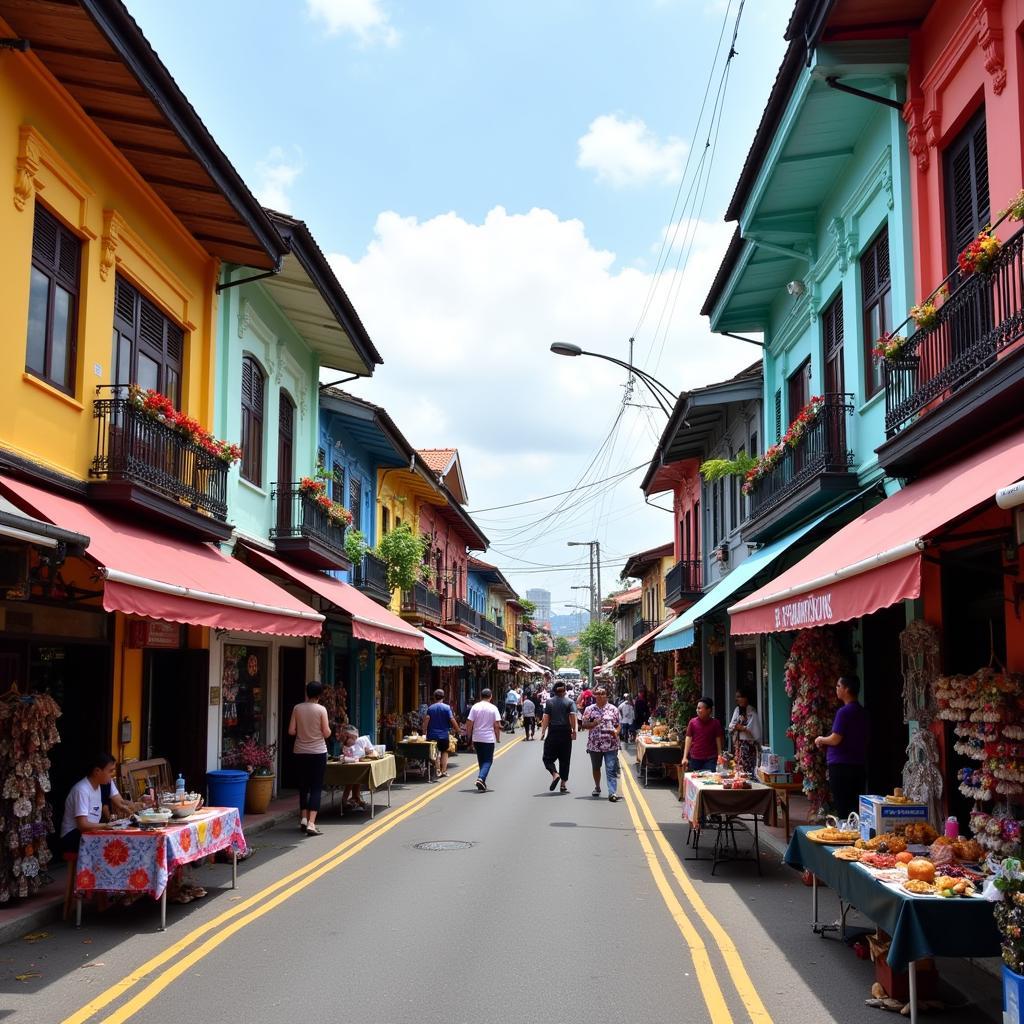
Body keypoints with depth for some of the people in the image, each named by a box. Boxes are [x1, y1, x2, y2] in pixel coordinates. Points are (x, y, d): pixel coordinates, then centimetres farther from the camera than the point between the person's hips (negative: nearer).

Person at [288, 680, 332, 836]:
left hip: (300, 752, 3)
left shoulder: (297, 708, -2)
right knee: (316, 788, 0)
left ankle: (304, 819, 15)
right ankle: (311, 824, -10)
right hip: (318, 752, -3)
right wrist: (328, 726, 12)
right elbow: (327, 733, -9)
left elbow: (291, 731, -2)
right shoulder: (321, 709, -9)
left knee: (303, 787, 17)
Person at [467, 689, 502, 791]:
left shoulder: (475, 707, -1)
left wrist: (469, 738, 7)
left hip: (477, 738, 3)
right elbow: (497, 725, -7)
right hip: (489, 738, -3)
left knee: (481, 760, 16)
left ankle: (482, 782, 18)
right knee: (488, 761, 1)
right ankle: (481, 779, -20)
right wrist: (498, 738, 5)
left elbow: (469, 723, -2)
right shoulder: (493, 708, -5)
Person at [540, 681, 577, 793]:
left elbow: (546, 718, -3)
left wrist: (543, 732, 0)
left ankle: (555, 774, -19)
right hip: (566, 733, 1)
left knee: (548, 758, 6)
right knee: (564, 759, 8)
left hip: (553, 733, -1)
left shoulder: (549, 702, 3)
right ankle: (563, 785, 7)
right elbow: (573, 716, -11)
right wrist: (574, 731, -7)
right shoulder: (569, 702, 2)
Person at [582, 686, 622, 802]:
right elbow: (584, 724, 4)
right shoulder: (590, 709, 5)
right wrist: (593, 724, -15)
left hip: (610, 744, -2)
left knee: (611, 769, -9)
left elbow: (618, 725, 6)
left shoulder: (613, 709, 3)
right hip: (594, 744, 2)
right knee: (596, 768, 17)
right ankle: (597, 788, 37)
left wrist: (616, 732, -15)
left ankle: (613, 792, -12)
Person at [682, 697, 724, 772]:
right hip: (694, 760, 1)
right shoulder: (692, 722, 2)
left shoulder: (715, 723, 0)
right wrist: (685, 757, -3)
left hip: (710, 760, -1)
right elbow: (688, 740, 3)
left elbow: (718, 741, 3)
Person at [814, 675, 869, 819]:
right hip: (859, 765, 8)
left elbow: (835, 739, -19)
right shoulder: (862, 711, 11)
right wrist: (826, 741, 19)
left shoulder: (844, 712, -16)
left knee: (841, 807, -3)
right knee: (855, 805, 12)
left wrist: (821, 740, 1)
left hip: (841, 765, -8)